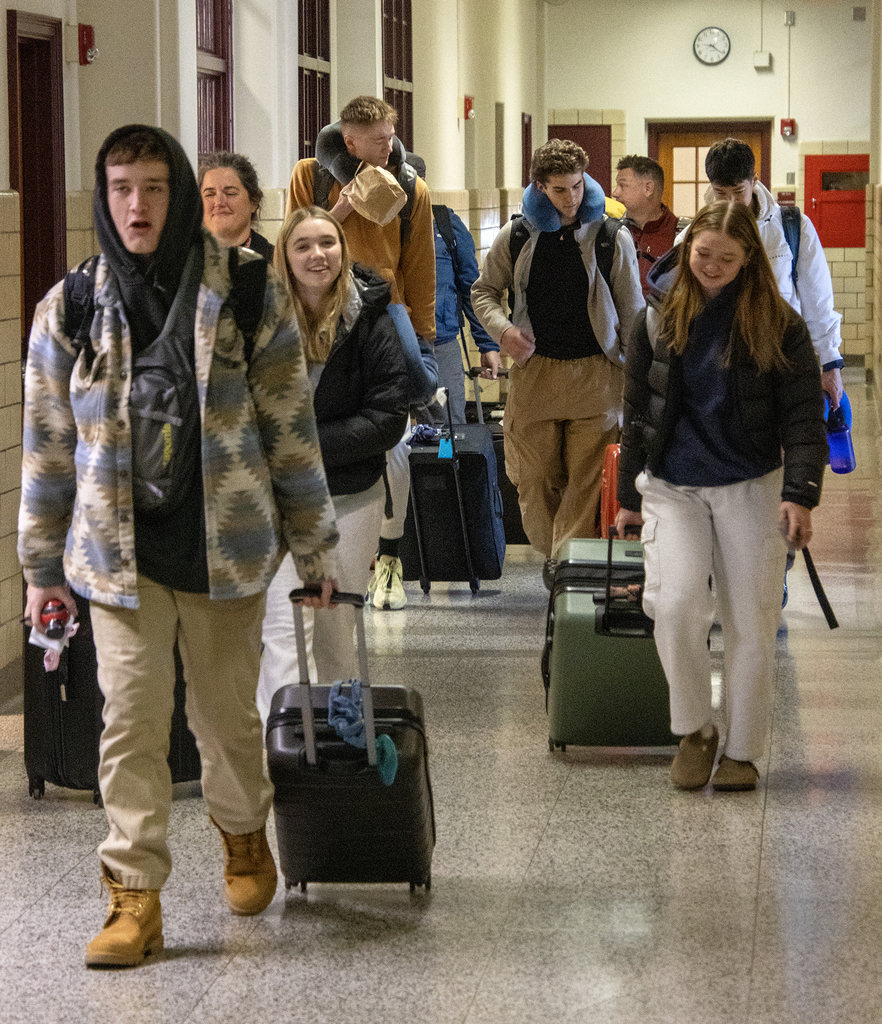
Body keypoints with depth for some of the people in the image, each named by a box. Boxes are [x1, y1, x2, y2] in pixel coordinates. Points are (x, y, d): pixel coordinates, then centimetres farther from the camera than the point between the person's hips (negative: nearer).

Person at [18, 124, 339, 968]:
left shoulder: (246, 295, -2)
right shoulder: (69, 310, 1)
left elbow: (289, 426, 3)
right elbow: (49, 446, 7)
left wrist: (311, 543, 5)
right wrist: (42, 565, 9)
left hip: (226, 546, 0)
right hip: (118, 552, 1)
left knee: (228, 713, 12)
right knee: (130, 723, -2)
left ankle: (243, 835, 39)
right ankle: (135, 894, 6)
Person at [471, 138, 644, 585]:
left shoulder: (610, 235, -1)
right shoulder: (517, 235, 3)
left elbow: (631, 310, 5)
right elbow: (484, 290, 16)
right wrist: (502, 330, -4)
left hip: (595, 373, -2)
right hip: (534, 371, 2)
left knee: (587, 480, -6)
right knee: (535, 479, 5)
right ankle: (550, 553, 22)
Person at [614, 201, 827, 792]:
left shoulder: (778, 325, -1)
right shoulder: (659, 318, 6)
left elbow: (803, 414, -3)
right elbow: (638, 412, 13)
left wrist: (800, 494, -14)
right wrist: (629, 497, 15)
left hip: (751, 487, -1)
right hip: (672, 488, 1)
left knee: (751, 623, 1)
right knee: (678, 601, -19)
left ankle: (742, 751, 15)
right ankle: (695, 730, 0)